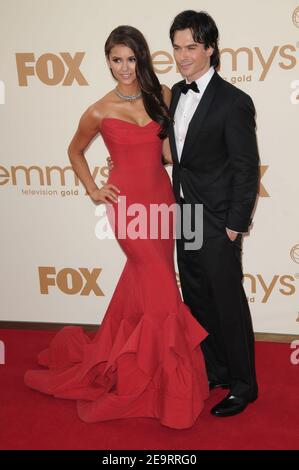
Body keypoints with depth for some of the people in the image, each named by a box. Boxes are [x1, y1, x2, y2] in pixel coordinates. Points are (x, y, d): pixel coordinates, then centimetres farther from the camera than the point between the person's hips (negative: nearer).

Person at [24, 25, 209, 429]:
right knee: (161, 287, -4)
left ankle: (113, 354, 36)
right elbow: (75, 152, 11)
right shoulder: (99, 112, -5)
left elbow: (168, 148, 12)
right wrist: (92, 191, 3)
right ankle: (168, 382, 13)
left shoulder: (162, 95, 3)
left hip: (162, 196, 5)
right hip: (127, 201, -5)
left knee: (142, 281, 14)